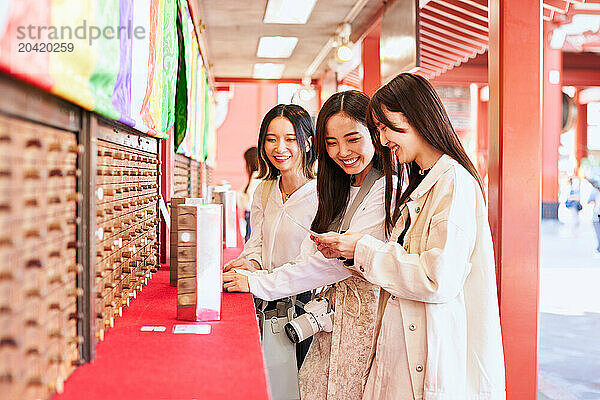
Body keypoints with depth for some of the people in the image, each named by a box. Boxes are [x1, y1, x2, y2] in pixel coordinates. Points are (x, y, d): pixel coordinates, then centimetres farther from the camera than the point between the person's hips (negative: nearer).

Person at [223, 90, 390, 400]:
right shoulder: (339, 191, 15)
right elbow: (311, 254, 8)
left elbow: (339, 260, -18)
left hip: (367, 316, -7)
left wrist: (259, 284, -14)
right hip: (332, 314, 7)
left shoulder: (386, 189, -13)